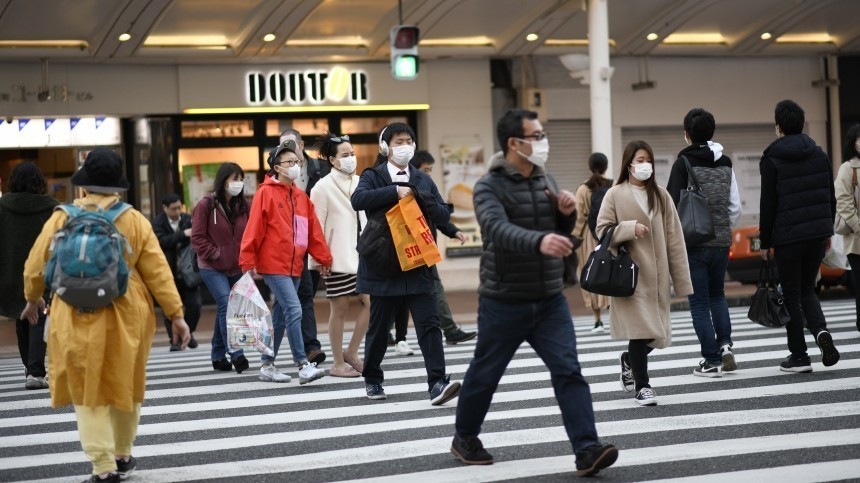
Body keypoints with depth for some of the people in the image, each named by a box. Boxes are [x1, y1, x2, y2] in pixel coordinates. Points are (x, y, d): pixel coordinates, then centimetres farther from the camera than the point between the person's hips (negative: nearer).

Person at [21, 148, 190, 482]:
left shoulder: (62, 219, -4)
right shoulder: (134, 221, -2)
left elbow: (35, 268, 5)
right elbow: (158, 272, -2)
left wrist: (33, 299, 24)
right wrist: (176, 315, 4)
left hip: (78, 320, -2)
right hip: (125, 319, 2)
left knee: (88, 393, 6)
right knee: (124, 387, 18)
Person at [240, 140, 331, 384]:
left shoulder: (301, 197, 12)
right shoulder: (266, 193, -7)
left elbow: (314, 230, 12)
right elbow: (254, 229, -10)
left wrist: (323, 257, 7)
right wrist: (248, 262, -13)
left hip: (294, 266, 7)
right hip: (273, 264, -7)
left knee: (281, 315, 12)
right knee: (294, 310, -16)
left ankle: (267, 365, 21)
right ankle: (303, 365, -16)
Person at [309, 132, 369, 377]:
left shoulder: (360, 183, 9)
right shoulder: (323, 187, -6)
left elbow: (368, 218, 13)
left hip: (361, 254, 5)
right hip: (338, 257, -5)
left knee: (370, 303, 0)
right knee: (340, 309, 1)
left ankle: (351, 353, 14)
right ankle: (338, 363, 10)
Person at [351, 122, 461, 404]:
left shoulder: (423, 181, 13)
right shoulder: (373, 177, 1)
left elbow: (444, 216, 8)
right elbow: (358, 199, -20)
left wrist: (422, 200, -11)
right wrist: (395, 192, -25)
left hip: (418, 265, 3)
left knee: (429, 325, -9)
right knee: (379, 327, 8)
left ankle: (437, 383, -16)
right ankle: (372, 379, 26)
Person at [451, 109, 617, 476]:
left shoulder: (546, 180, 8)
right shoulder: (489, 186, -13)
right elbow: (498, 230, -33)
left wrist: (567, 213, -6)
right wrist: (539, 241, -51)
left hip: (550, 300, 5)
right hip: (504, 303, -4)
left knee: (569, 372, -7)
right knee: (484, 375, 10)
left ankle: (587, 452, -11)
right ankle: (464, 439, 32)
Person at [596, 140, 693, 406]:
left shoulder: (661, 195, 7)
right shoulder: (615, 195, -2)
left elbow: (674, 238, 5)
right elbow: (602, 230, -2)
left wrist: (681, 278, 2)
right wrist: (630, 228, -18)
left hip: (657, 275, 4)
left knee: (658, 334, 6)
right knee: (639, 329, -8)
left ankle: (629, 361, 36)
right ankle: (641, 386, 6)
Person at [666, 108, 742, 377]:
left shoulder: (684, 163, -9)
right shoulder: (725, 164, 6)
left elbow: (673, 205, -11)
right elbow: (735, 207, 6)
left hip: (694, 243, -4)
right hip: (721, 243, 5)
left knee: (700, 302, 3)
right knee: (717, 294, 22)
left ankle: (712, 360, 2)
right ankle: (725, 343, 4)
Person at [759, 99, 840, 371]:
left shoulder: (771, 159, -6)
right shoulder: (819, 155, 8)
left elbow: (768, 204, -8)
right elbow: (831, 197, 11)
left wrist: (765, 241, -2)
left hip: (788, 237, -4)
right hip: (818, 233, 5)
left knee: (791, 296, 5)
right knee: (807, 290, 17)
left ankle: (799, 357, 6)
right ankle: (821, 331, -10)